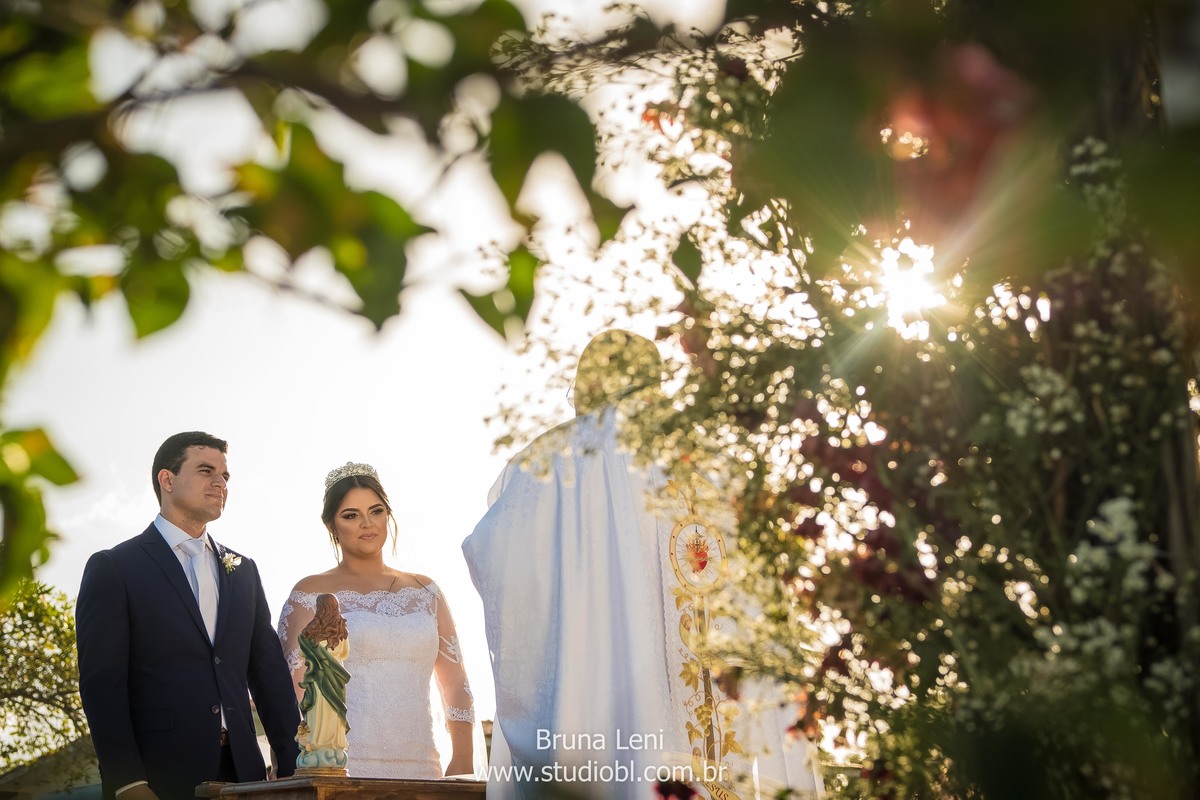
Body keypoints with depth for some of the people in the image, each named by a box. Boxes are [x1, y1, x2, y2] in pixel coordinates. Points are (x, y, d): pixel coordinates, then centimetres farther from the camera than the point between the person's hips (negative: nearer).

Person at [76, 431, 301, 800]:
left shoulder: (243, 571, 15)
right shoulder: (112, 569, -1)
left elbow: (269, 673, 13)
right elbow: (102, 683, -7)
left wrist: (293, 767, 4)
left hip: (241, 770, 5)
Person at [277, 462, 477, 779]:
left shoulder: (425, 591, 13)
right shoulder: (311, 594, 4)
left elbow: (456, 686, 11)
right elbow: (292, 689, -1)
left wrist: (462, 764, 0)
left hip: (419, 764, 3)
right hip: (342, 769, -3)